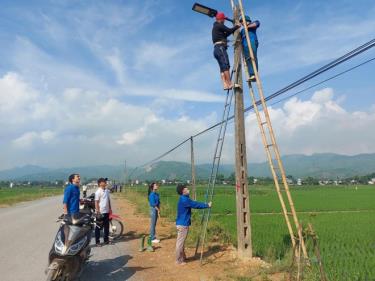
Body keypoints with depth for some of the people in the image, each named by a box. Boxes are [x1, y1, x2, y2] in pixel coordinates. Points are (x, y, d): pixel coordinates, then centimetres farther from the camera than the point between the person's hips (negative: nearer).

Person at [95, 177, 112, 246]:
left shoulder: (107, 191, 8)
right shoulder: (98, 192, -13)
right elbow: (96, 202, -14)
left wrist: (110, 208, 13)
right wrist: (98, 212, -17)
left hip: (106, 211, 7)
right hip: (100, 212, -7)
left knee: (106, 226, 15)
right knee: (98, 227, 4)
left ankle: (106, 239, 26)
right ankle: (97, 241, 13)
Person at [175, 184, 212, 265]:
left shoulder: (184, 199, 11)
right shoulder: (184, 200, -20)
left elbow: (194, 204, 17)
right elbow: (196, 204, -17)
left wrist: (205, 205, 14)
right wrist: (207, 205, -7)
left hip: (182, 223, 10)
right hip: (183, 224, -10)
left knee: (181, 242, 18)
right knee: (180, 242, -1)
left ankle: (182, 257, 30)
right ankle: (179, 260, 8)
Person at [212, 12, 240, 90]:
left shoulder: (215, 27, 29)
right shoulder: (219, 25, -1)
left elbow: (226, 34, 32)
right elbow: (230, 30, -7)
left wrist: (233, 29, 28)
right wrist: (237, 26, 9)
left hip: (217, 49, 10)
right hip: (220, 47, -10)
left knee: (222, 68, -1)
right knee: (226, 66, -17)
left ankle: (225, 85, -9)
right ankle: (229, 84, -25)